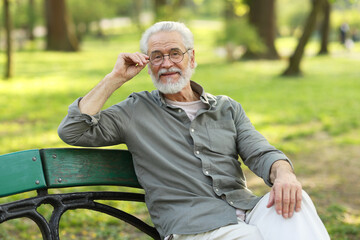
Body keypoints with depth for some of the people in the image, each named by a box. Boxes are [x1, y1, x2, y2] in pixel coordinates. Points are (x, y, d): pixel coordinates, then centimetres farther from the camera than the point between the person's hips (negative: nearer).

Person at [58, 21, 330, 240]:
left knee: (295, 200, -30)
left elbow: (261, 153, 8)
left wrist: (283, 173, -18)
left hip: (248, 210, 4)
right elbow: (72, 131, 4)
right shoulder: (135, 111, 13)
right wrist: (115, 78, 5)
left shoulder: (227, 108, 21)